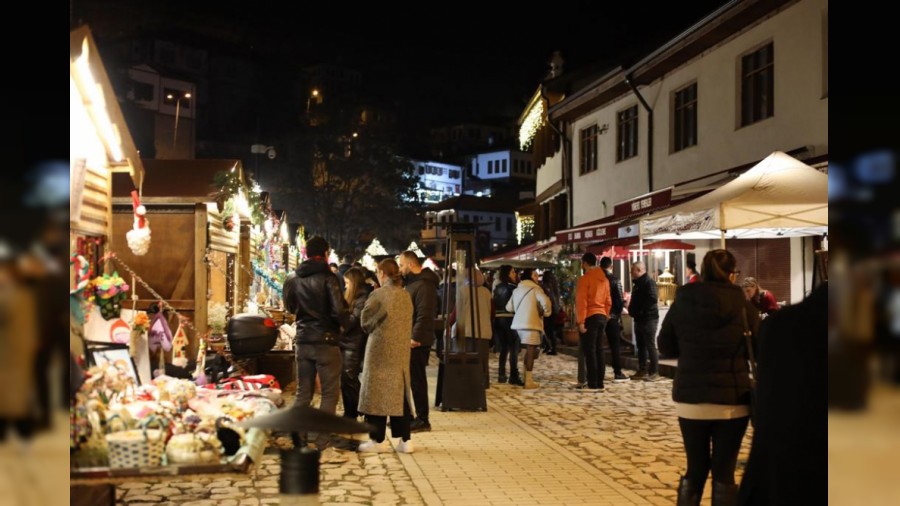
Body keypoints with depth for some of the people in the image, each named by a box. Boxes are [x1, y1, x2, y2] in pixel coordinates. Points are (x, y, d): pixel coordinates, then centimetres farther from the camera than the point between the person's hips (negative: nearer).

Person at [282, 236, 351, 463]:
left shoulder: (293, 279, 5)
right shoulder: (328, 278, -12)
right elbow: (339, 310, -18)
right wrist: (346, 323, 0)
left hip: (303, 342, 6)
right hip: (325, 342, -6)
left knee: (303, 393, 12)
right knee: (329, 393, 0)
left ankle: (299, 444, 15)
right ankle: (323, 447, -3)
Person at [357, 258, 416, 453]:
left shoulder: (378, 295, -12)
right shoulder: (406, 296, 5)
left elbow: (365, 322, -4)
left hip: (380, 349, -6)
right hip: (401, 349, 6)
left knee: (377, 392, 3)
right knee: (400, 393, 10)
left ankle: (378, 440, 8)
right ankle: (405, 439, 11)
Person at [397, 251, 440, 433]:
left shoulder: (424, 285, -17)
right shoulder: (411, 283, 16)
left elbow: (424, 315, -24)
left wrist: (416, 338, -25)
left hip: (417, 342, -10)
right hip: (408, 340, 10)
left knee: (417, 380, -4)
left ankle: (422, 420, 4)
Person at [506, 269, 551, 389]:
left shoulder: (517, 289, 16)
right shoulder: (535, 288, -4)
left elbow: (509, 307, 13)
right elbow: (545, 302, -20)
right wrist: (546, 313, -1)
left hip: (518, 323, 7)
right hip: (531, 323, -7)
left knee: (528, 351, 18)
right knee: (531, 351, -6)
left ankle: (526, 377, 21)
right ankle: (529, 381, -9)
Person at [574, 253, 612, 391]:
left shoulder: (585, 279, -10)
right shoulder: (604, 279, 13)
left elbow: (581, 302, -15)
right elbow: (608, 301, 15)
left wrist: (581, 321, -15)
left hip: (589, 317, -7)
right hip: (602, 317, 7)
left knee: (589, 351, -4)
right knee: (599, 350, 10)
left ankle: (592, 384, -5)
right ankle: (599, 383, 11)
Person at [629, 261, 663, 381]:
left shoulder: (649, 282, -12)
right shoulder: (637, 283, 18)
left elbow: (652, 299, -23)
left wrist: (641, 311, -20)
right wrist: (632, 309, 8)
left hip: (649, 318, -10)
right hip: (639, 319, 10)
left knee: (650, 345, -8)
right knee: (641, 346, 12)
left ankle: (654, 372, -5)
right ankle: (642, 371, 18)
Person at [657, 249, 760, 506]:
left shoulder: (682, 302, -2)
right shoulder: (741, 304, -8)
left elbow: (666, 345, 8)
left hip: (689, 398, 2)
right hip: (731, 400, -2)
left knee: (695, 469, 14)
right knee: (724, 471, 6)